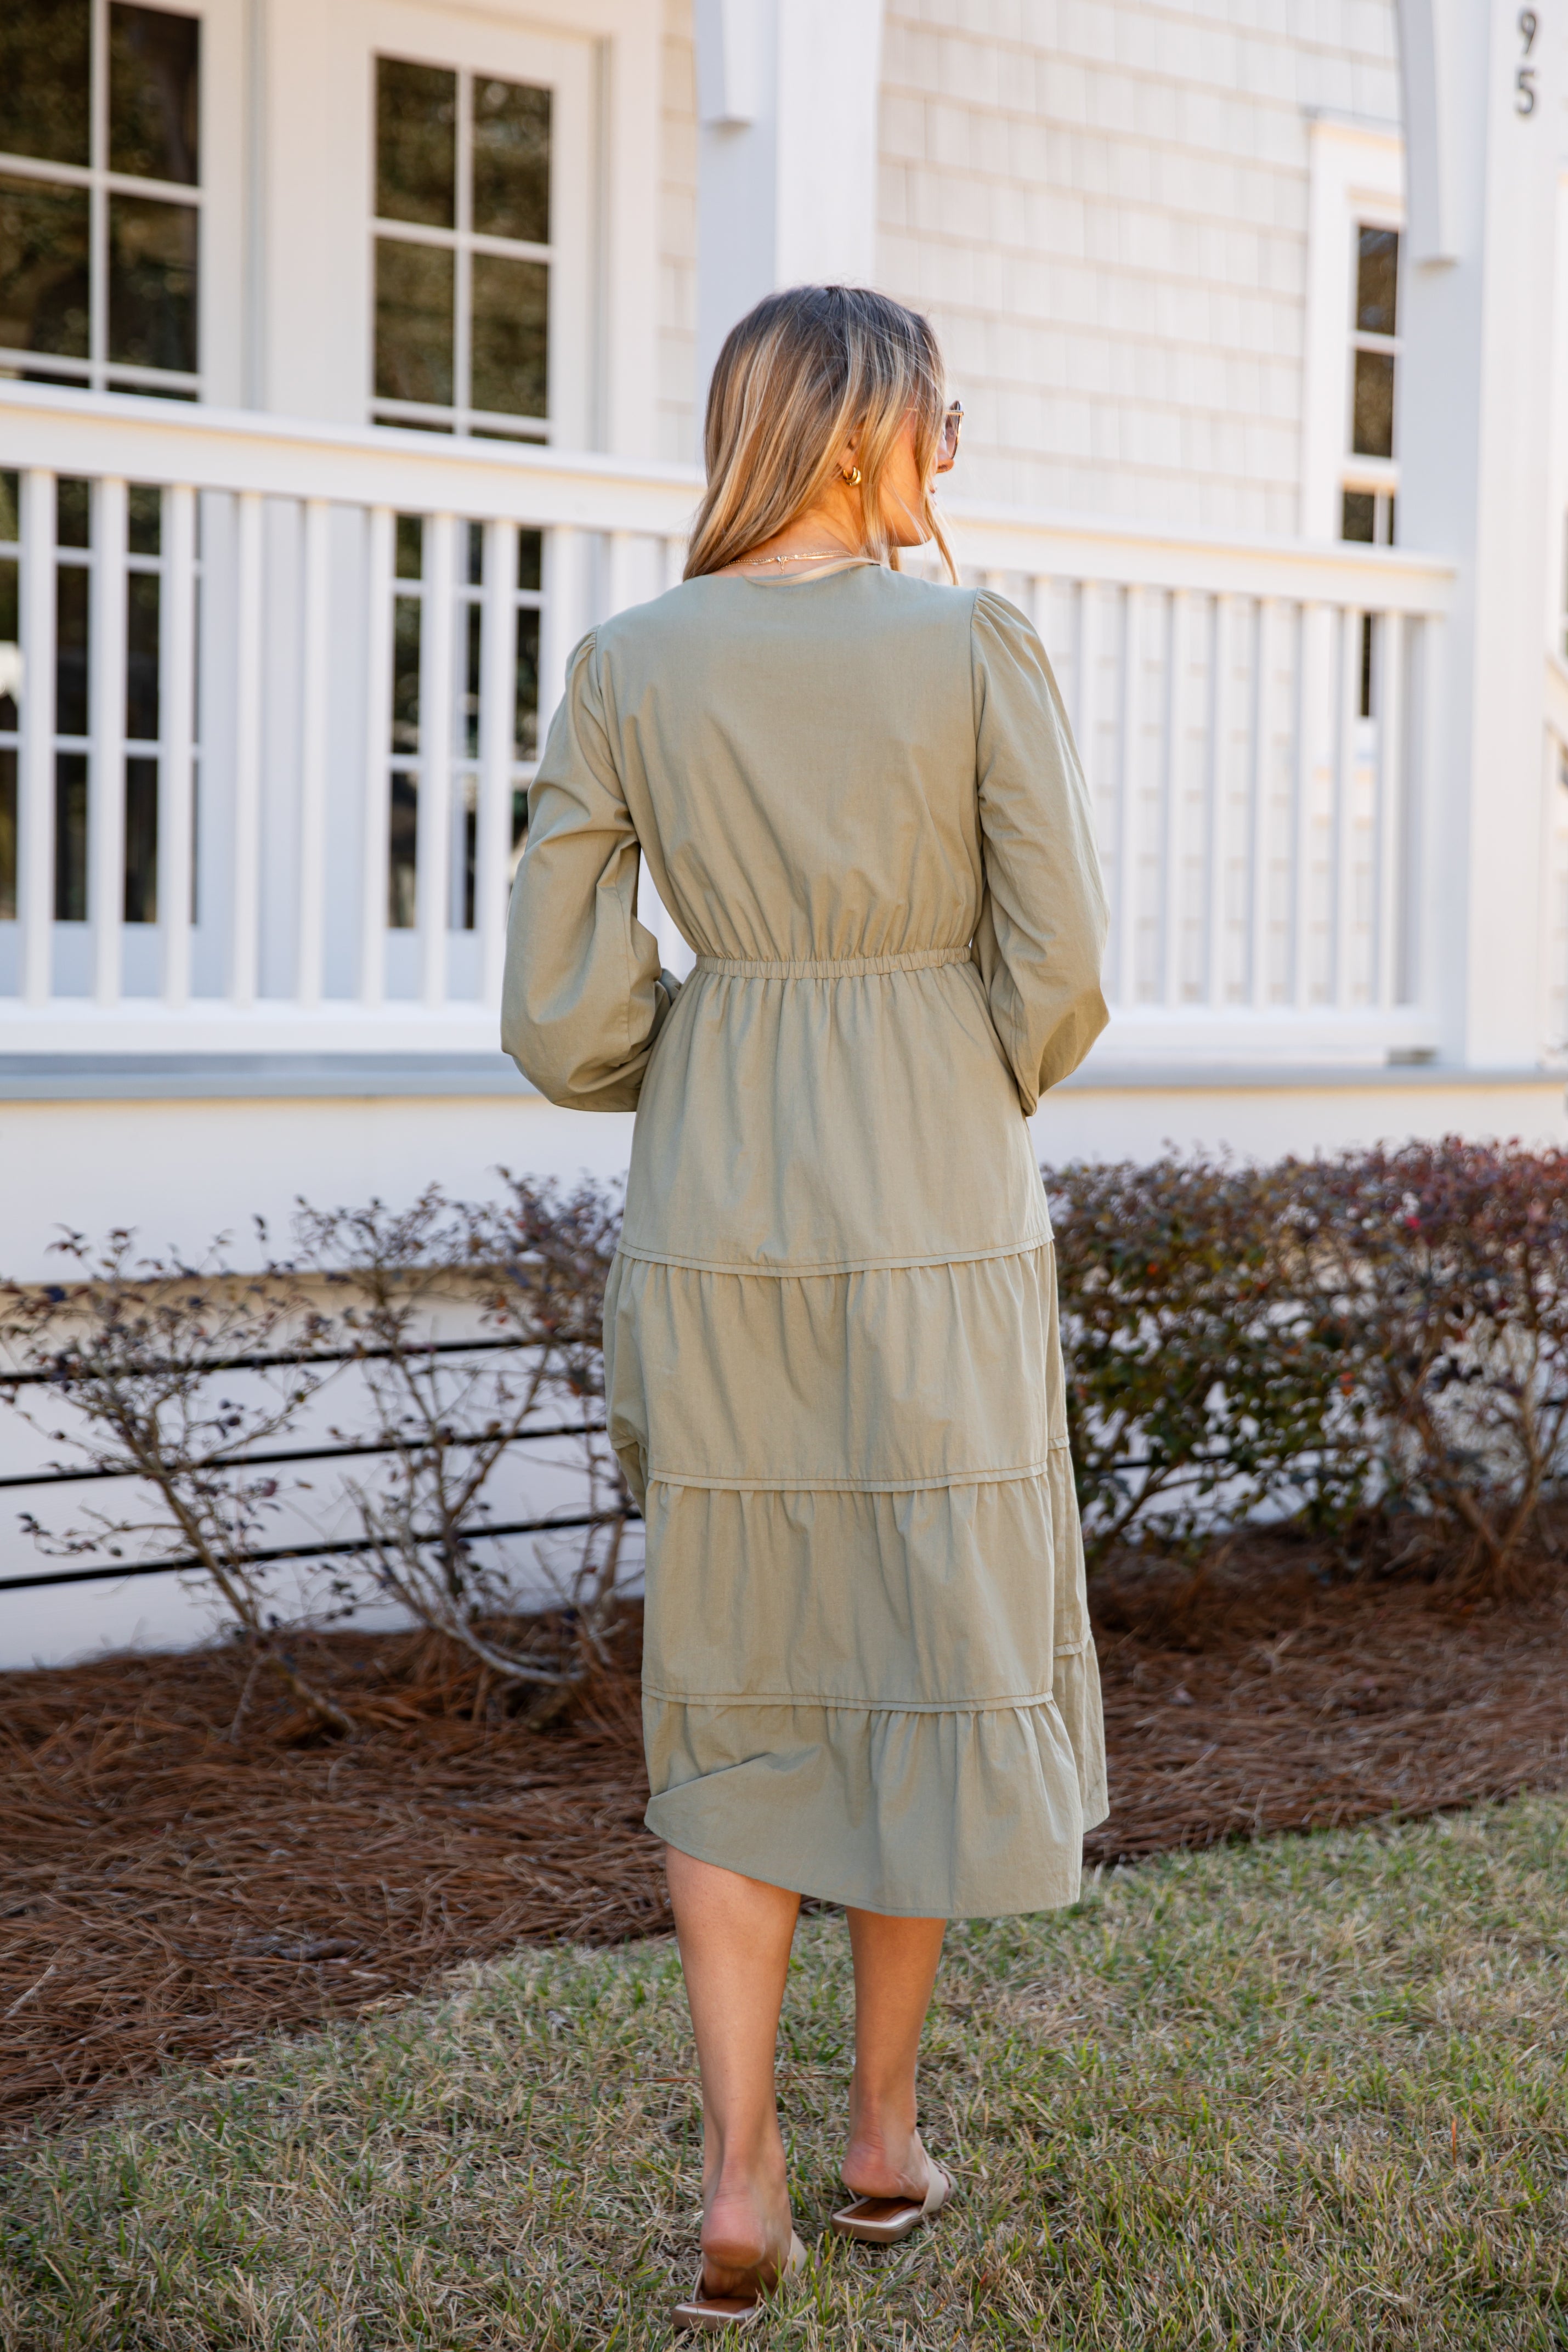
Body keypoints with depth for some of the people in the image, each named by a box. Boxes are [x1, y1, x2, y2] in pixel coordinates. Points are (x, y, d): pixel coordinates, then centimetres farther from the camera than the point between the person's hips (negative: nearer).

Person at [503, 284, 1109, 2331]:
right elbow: (1058, 979, -8)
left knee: (742, 1687, 13)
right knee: (932, 1660, 16)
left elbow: (562, 1026, -2)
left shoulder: (622, 670, -1)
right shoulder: (983, 645, -8)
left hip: (712, 1237, 2)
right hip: (936, 1235, -2)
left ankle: (738, 2181, 4)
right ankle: (883, 2125, 27)